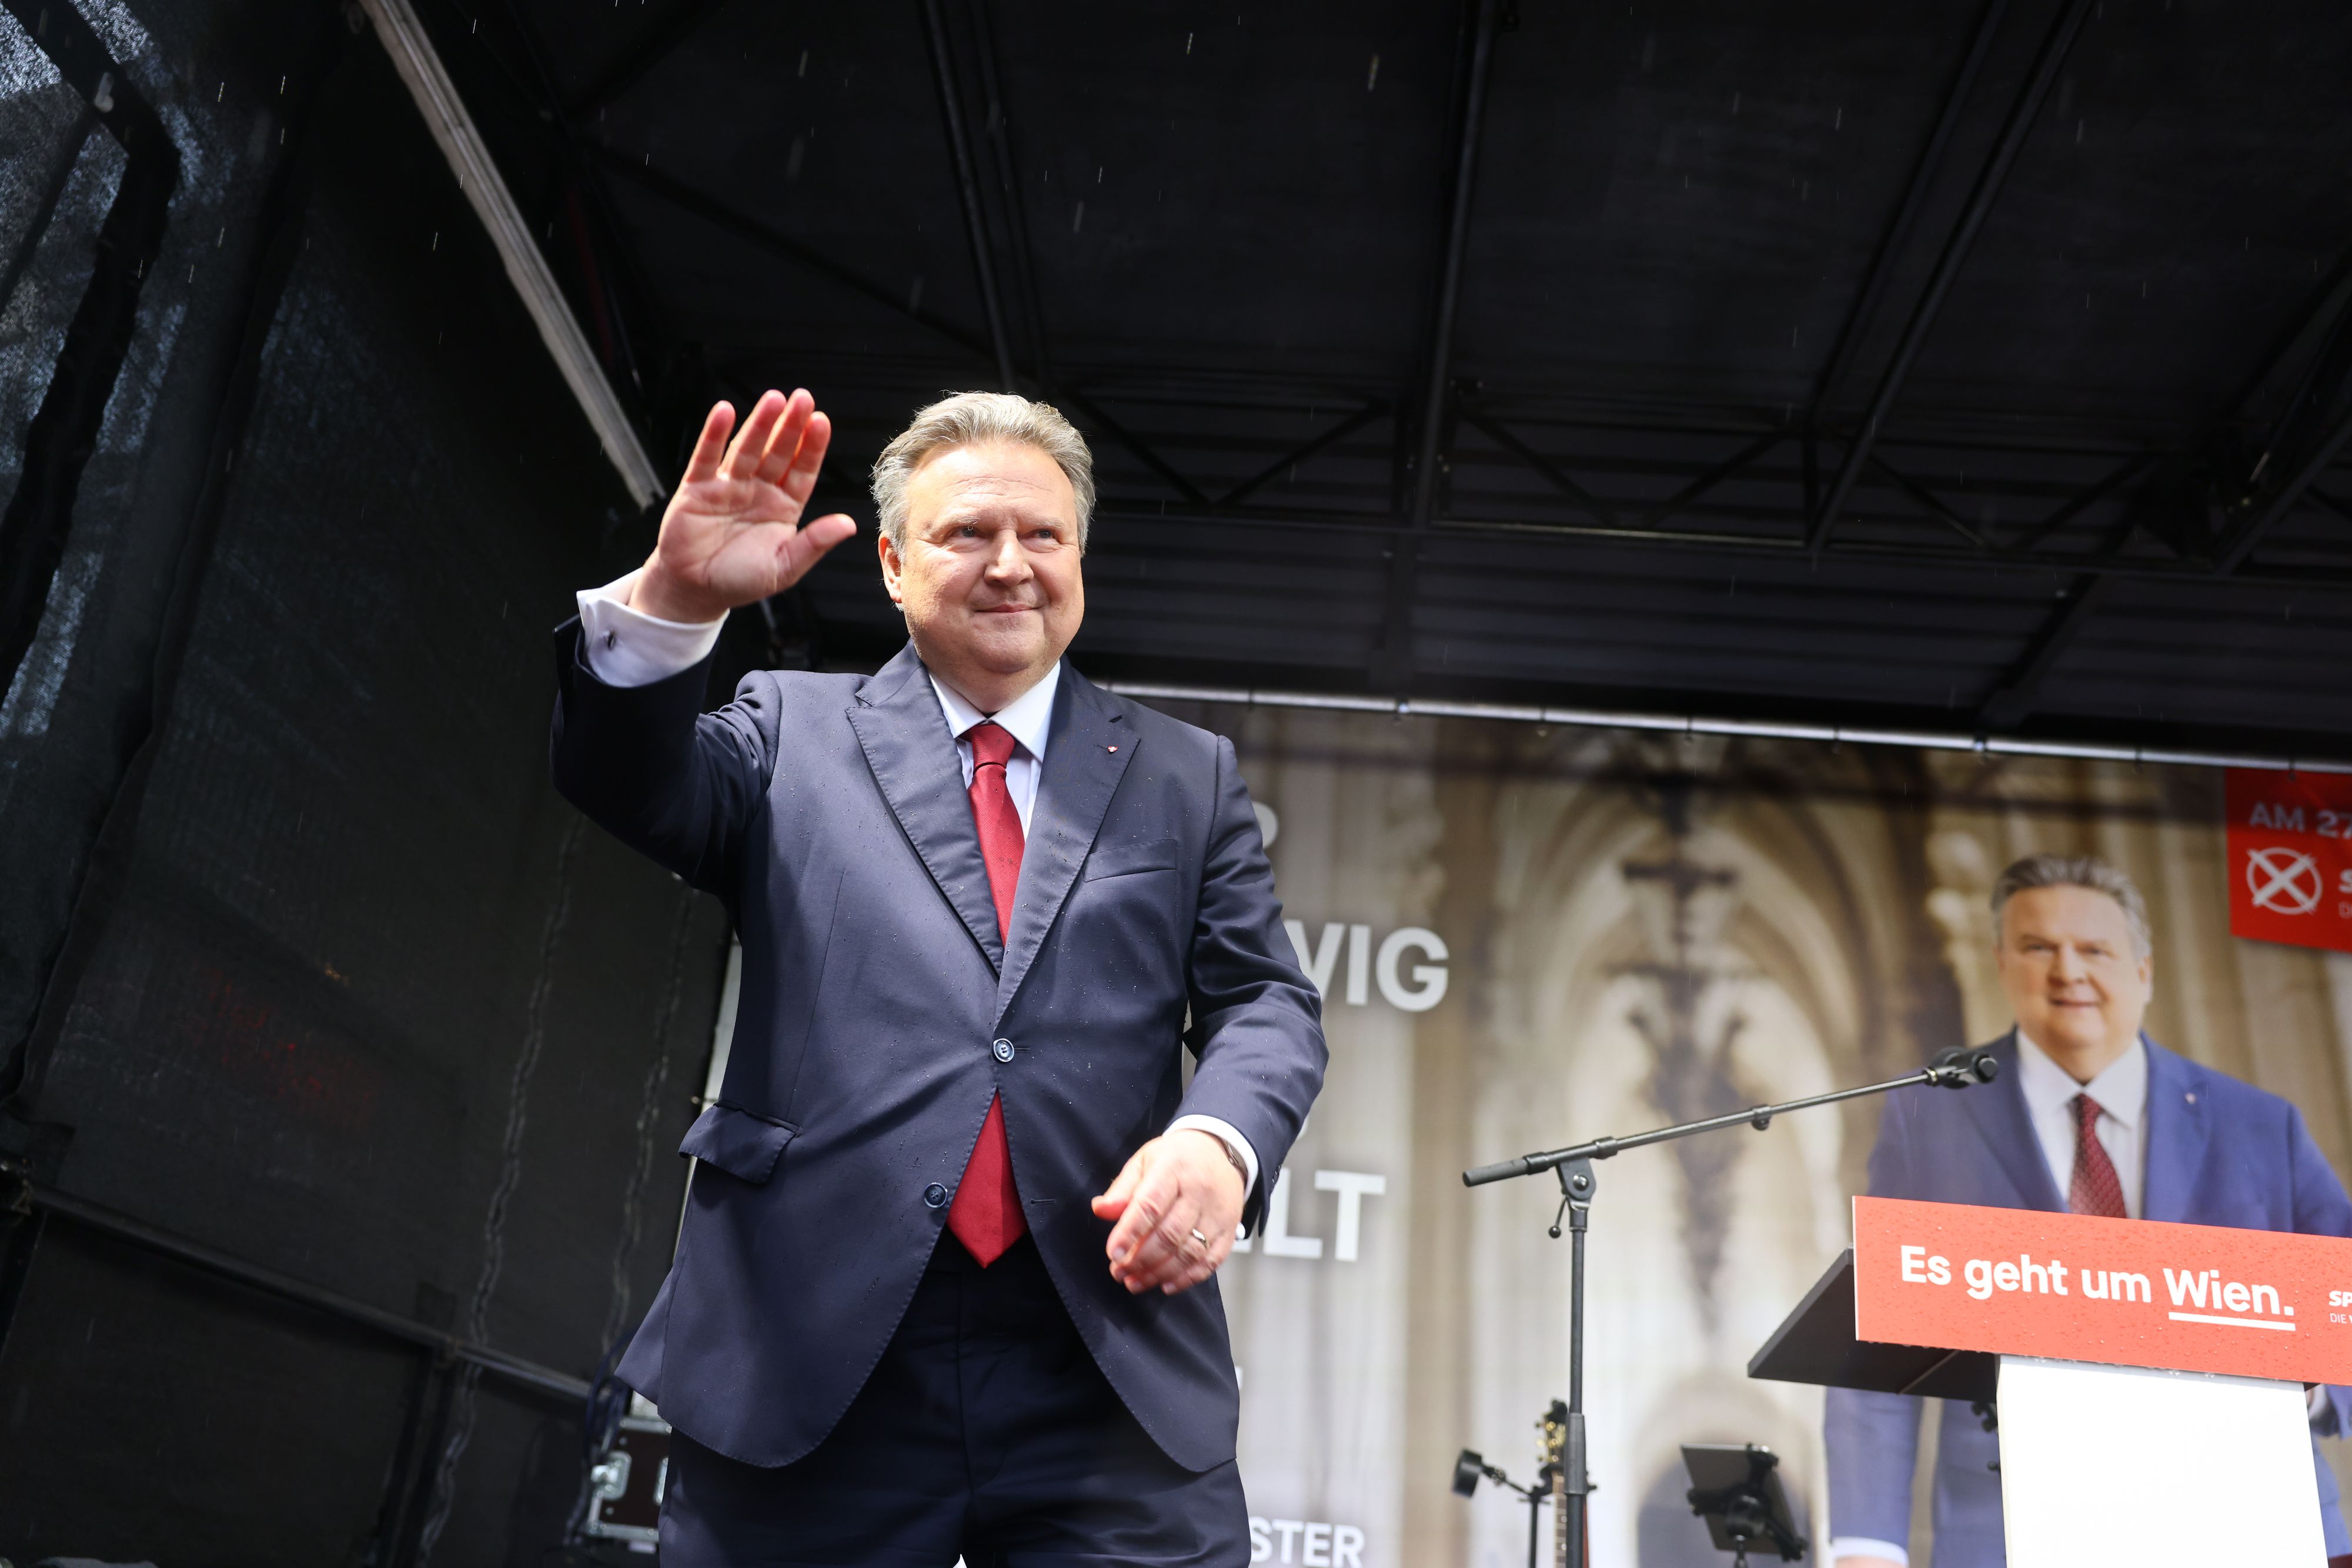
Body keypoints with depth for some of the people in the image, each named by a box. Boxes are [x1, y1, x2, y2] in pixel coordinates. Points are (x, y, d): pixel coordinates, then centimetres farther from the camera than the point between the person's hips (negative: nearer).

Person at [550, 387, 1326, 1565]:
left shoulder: (1187, 775, 15)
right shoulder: (794, 729, 13)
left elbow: (1265, 1002, 9)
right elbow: (634, 786, -3)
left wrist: (1220, 1138, -13)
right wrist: (673, 601, -23)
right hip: (803, 1358, 0)